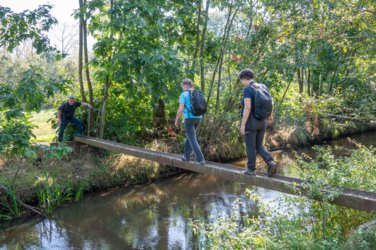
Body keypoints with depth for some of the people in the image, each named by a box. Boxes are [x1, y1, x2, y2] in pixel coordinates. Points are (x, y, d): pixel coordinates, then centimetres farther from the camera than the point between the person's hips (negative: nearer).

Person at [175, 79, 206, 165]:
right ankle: (187, 156, 29)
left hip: (189, 119, -7)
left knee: (192, 140, -1)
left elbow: (180, 110, -14)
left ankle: (200, 159, -7)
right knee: (190, 136, 23)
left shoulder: (184, 94, -10)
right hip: (198, 118, 7)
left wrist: (176, 120, 0)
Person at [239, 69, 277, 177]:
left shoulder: (247, 90, -16)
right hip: (262, 121, 7)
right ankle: (271, 163, -1)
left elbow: (247, 108, -24)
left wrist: (243, 124, -21)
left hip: (250, 121, -6)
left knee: (250, 146, 8)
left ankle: (251, 169, 18)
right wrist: (270, 116, 29)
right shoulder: (263, 87, 5)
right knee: (259, 145, 18)